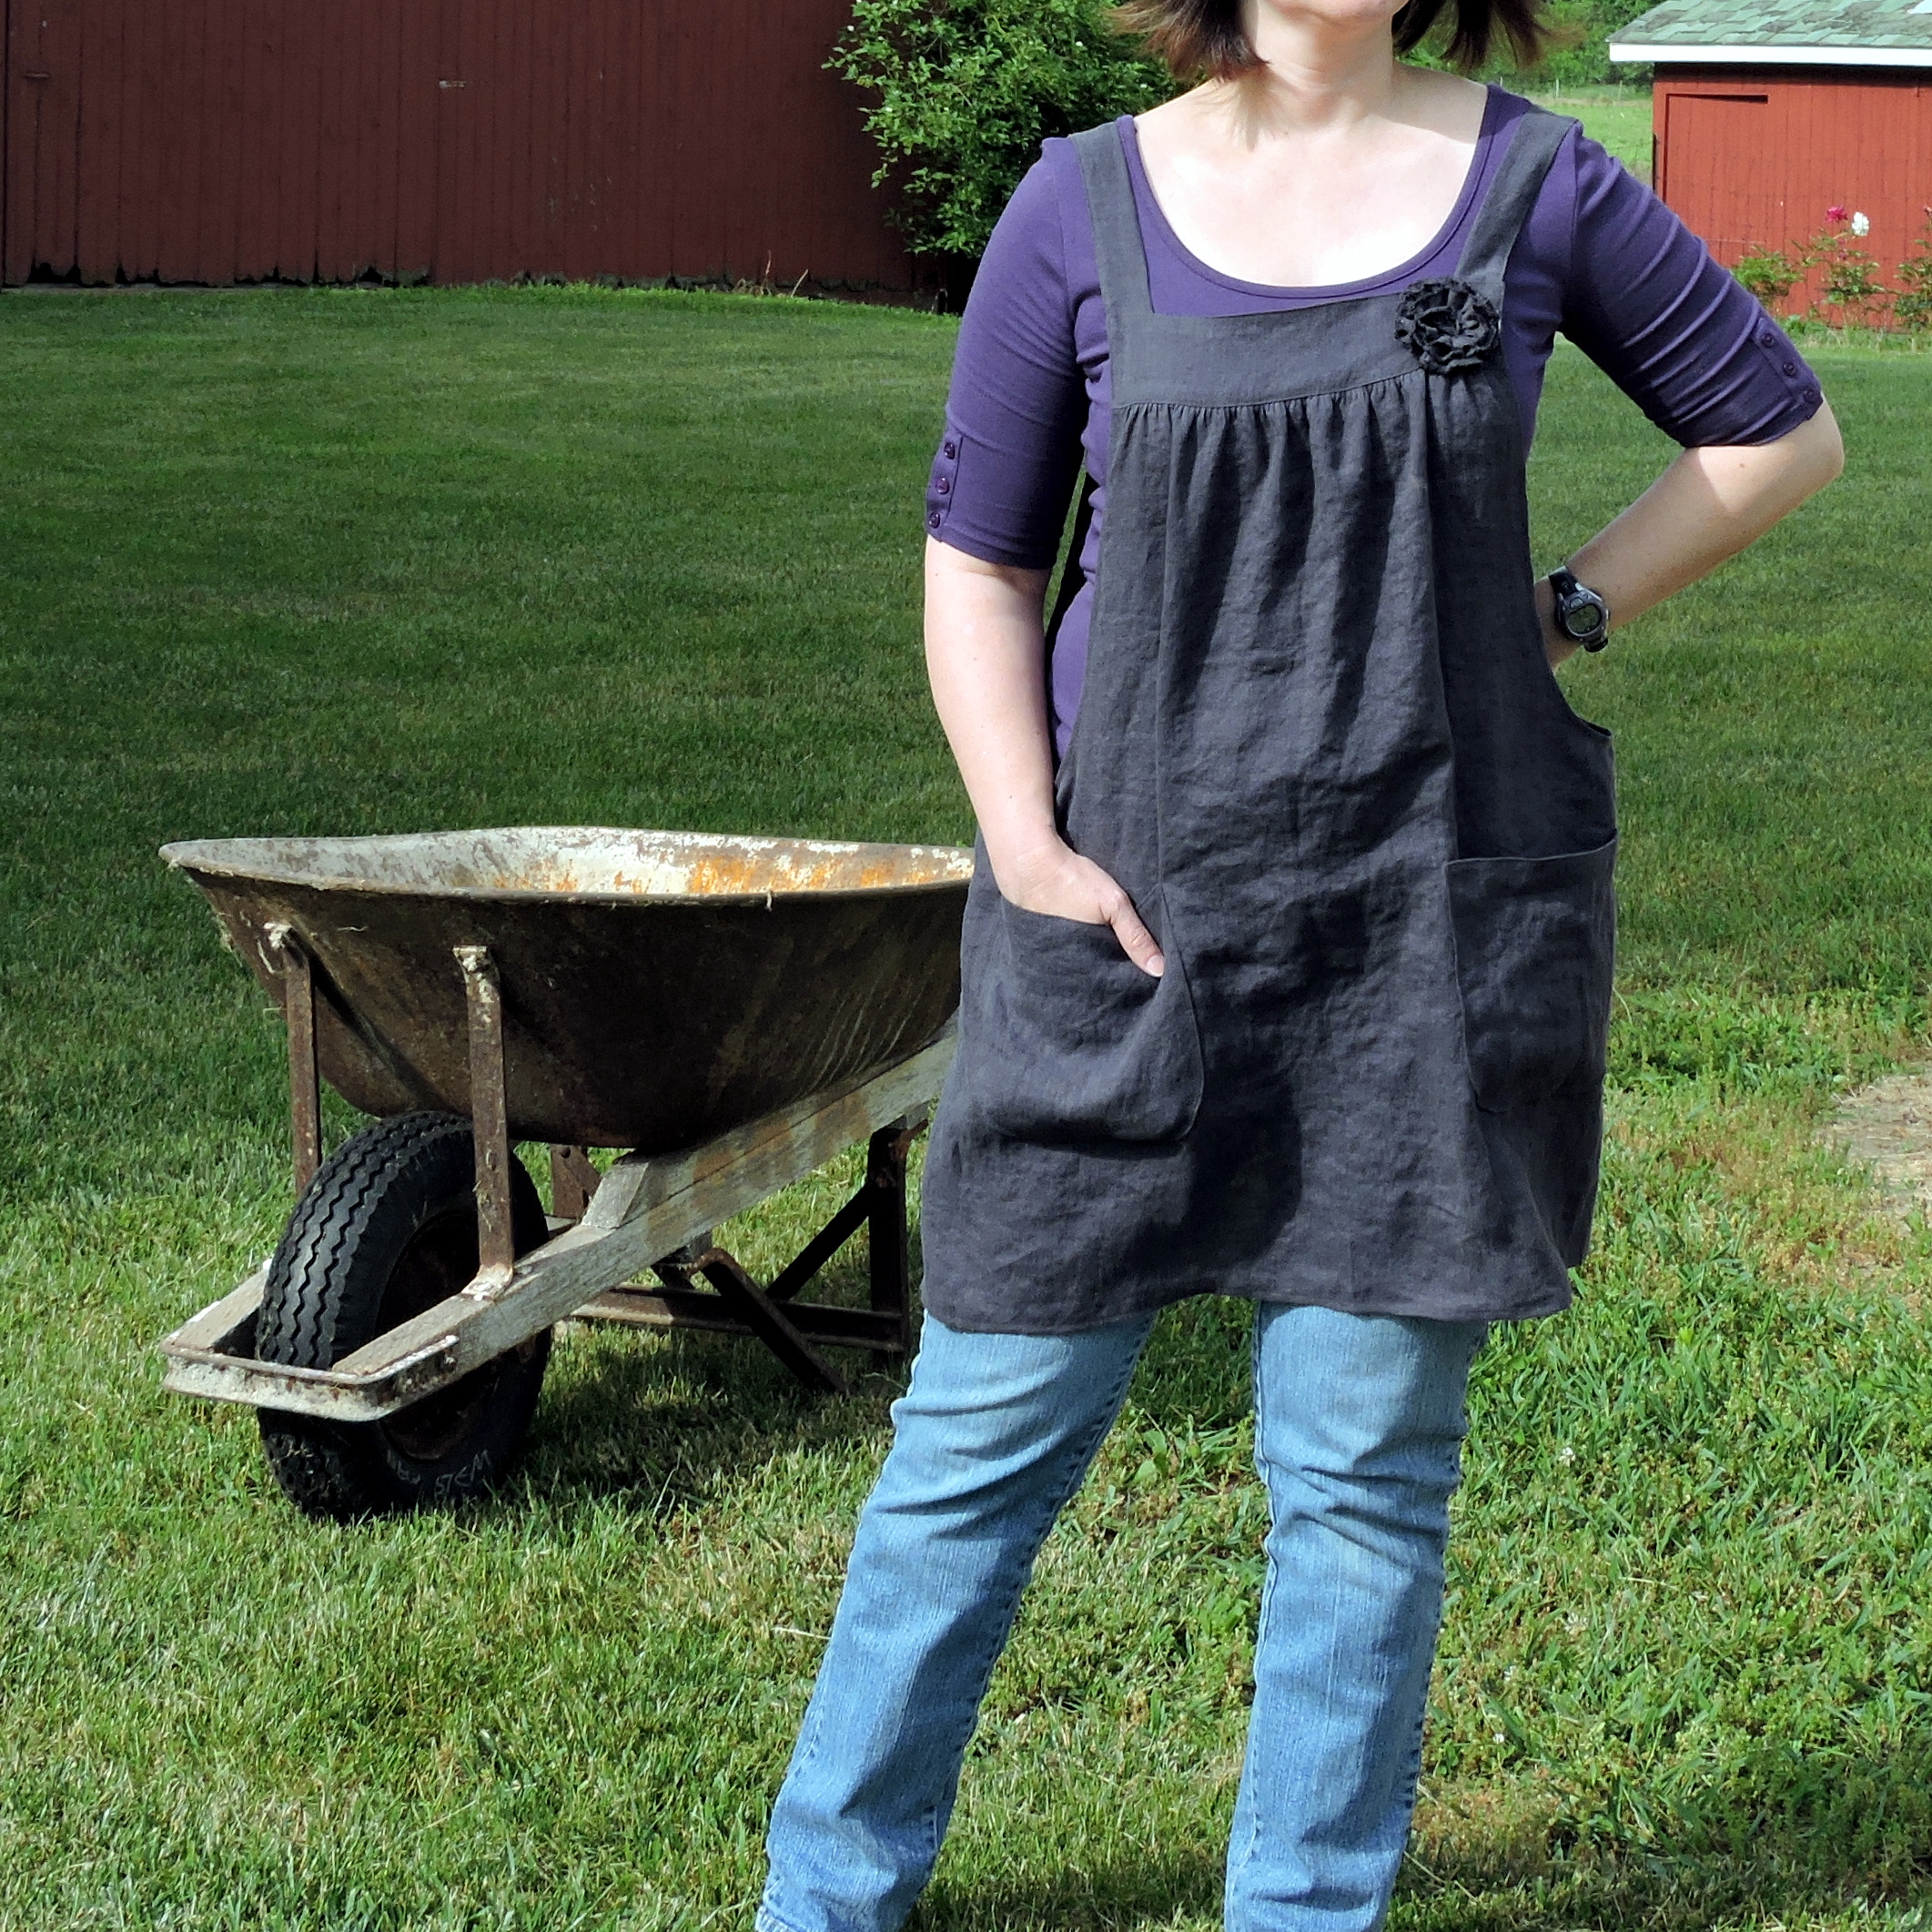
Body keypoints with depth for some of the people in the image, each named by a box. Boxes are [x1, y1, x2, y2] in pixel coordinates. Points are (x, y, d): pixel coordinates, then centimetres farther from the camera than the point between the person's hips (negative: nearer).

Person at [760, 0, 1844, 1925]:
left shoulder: (1534, 188, 1)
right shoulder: (1087, 210, 1)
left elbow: (1779, 427, 13)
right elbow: (977, 561, 6)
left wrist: (1568, 608, 2)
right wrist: (1024, 843, -6)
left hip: (1433, 916, 0)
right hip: (1127, 905, 0)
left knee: (1362, 1471, 7)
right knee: (986, 1426, 6)